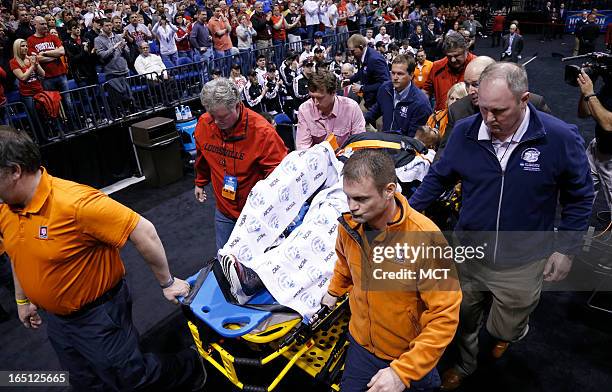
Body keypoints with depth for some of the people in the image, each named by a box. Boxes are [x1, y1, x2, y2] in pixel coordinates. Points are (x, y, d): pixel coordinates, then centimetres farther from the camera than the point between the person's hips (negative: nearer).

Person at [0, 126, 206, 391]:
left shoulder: (76, 203, -32)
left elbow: (143, 232, -29)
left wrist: (166, 283, -21)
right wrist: (22, 300, 22)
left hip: (98, 315, -7)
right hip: (54, 317, 8)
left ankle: (191, 367, 33)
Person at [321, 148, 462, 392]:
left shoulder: (425, 238, -29)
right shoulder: (349, 225, -14)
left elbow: (445, 315, -26)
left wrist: (403, 372, -29)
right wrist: (334, 291, 24)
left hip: (411, 354, -3)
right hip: (361, 345, 4)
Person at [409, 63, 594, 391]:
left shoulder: (561, 138, -18)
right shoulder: (464, 132, -13)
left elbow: (579, 197, -4)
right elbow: (439, 177, 2)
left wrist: (565, 249, -4)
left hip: (522, 264, -1)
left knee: (505, 328, 19)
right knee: (464, 320, 21)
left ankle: (511, 331, 59)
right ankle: (465, 365, 52)